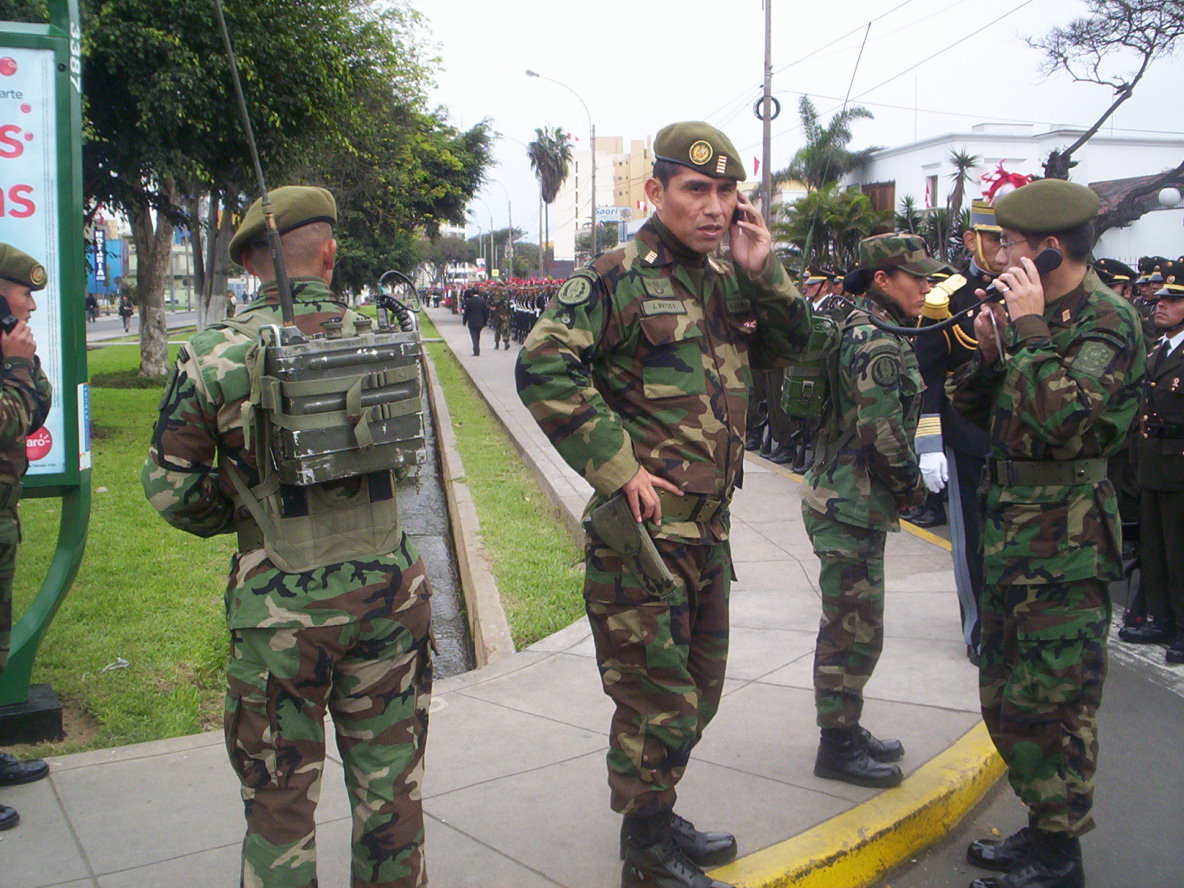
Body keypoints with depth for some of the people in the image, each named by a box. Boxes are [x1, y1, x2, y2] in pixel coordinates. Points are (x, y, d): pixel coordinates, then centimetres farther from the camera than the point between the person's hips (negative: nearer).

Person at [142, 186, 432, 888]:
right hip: (388, 587, 3)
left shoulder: (213, 356, -10)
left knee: (281, 798, 14)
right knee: (390, 784, 17)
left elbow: (171, 490, -4)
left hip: (281, 602, -2)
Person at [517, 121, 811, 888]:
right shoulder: (619, 278, -12)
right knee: (657, 699, 1)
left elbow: (790, 348, 16)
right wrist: (618, 468, -22)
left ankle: (657, 817, 38)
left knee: (697, 690, 20)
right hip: (643, 530, -8)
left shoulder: (726, 280, 11)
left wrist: (763, 271, -1)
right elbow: (543, 369, -20)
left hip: (710, 528, 8)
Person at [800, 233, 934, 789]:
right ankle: (837, 747, 9)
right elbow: (883, 432, -22)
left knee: (850, 627, 18)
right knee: (855, 631, -2)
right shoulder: (876, 340, -18)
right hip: (851, 506, -10)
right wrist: (912, 486, -6)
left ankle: (845, 728, 30)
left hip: (850, 499, 10)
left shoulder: (867, 329, 14)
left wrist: (901, 485, 12)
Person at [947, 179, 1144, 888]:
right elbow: (973, 409, 15)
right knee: (1005, 696, 17)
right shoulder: (1033, 311, 12)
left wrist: (1029, 328, -22)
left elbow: (1065, 417, -30)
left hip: (1065, 543, -9)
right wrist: (988, 349, -2)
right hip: (1009, 530, 10)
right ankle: (1043, 829, 32)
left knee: (1049, 702, -2)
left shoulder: (1106, 318, -14)